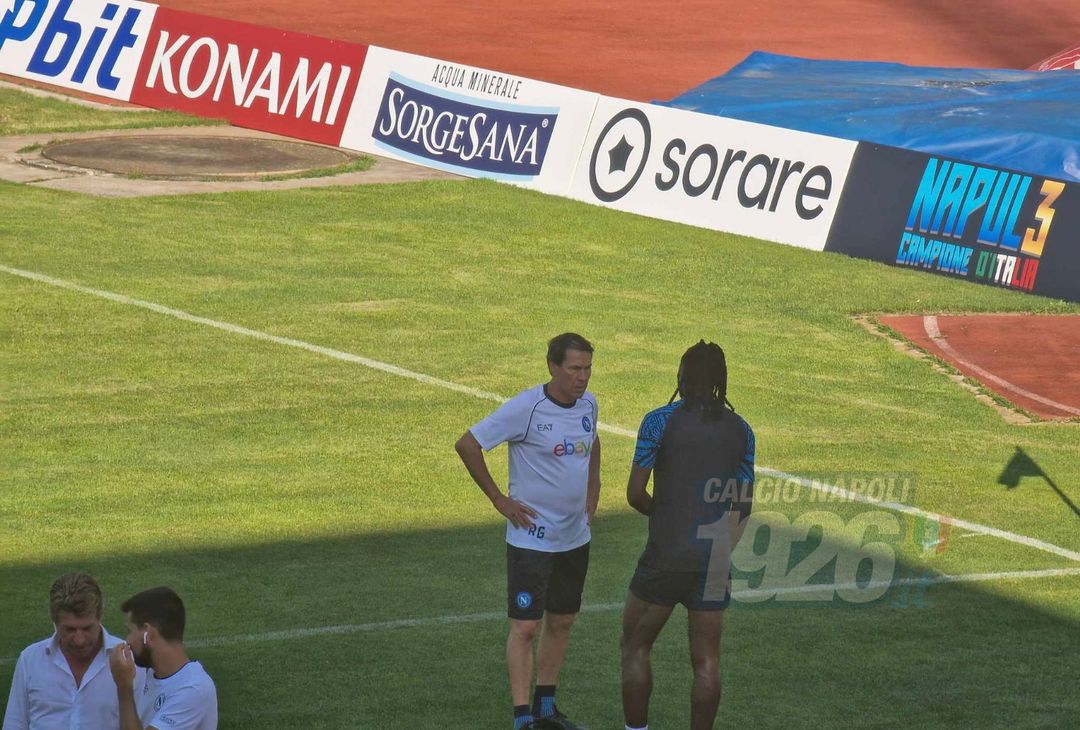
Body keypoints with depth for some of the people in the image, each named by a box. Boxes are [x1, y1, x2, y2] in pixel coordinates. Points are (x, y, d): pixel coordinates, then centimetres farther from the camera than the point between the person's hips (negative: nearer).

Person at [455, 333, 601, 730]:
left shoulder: (588, 404, 3)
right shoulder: (526, 407, -19)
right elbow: (467, 445, -15)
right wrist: (499, 499, -12)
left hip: (575, 536, 7)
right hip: (531, 538, -7)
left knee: (561, 622, 14)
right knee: (525, 626, -8)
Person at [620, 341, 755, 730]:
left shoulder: (661, 421, -6)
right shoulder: (740, 429, 5)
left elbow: (635, 494, -8)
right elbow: (744, 504, 10)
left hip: (666, 552, -3)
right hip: (714, 560, 3)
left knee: (636, 647, 11)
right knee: (706, 660, 8)